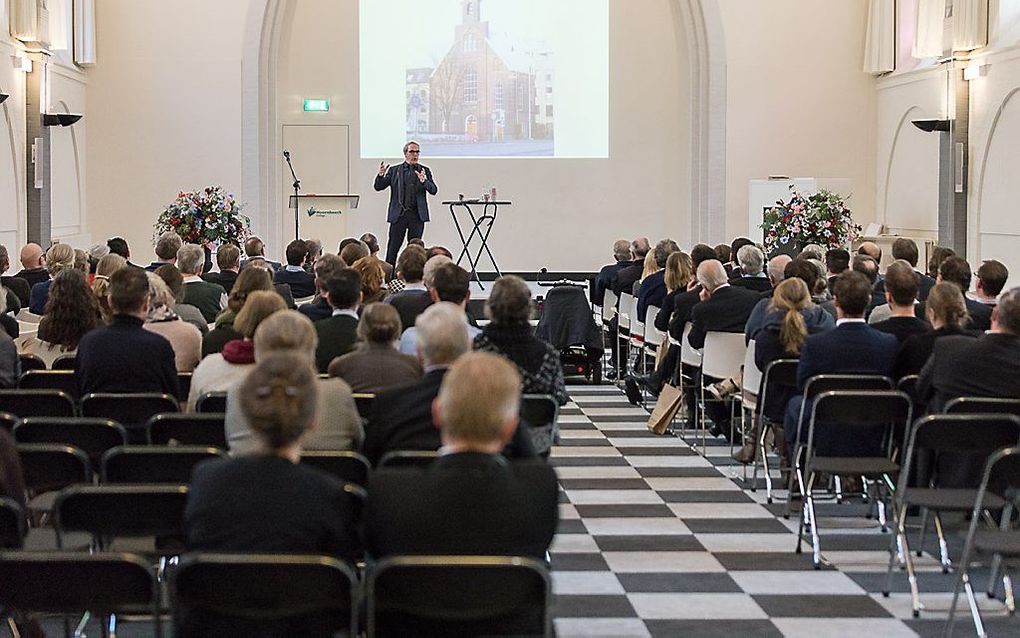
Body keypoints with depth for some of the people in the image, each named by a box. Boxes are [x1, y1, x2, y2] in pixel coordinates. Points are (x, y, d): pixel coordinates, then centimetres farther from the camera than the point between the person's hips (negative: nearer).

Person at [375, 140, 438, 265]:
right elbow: (378, 187, 6)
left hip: (417, 214, 1)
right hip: (398, 214, -1)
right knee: (393, 248, -3)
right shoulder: (394, 170, 8)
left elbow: (433, 190, -1)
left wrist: (424, 181, -21)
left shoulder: (424, 171, 9)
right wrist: (381, 175, -14)